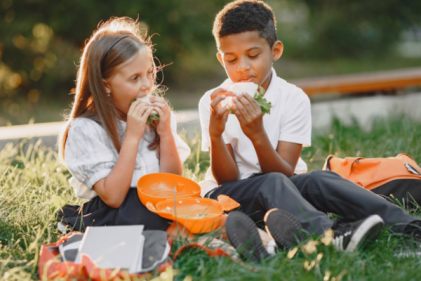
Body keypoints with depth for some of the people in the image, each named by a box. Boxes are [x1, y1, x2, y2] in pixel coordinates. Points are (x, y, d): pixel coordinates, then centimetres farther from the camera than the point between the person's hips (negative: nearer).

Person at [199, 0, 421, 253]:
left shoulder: (294, 99, -8)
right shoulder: (213, 102, -8)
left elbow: (285, 173, -14)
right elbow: (227, 180, -12)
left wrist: (257, 134, -30)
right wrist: (215, 134, -29)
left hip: (282, 189, 1)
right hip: (229, 194, -1)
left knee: (317, 180, -28)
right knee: (272, 184, -32)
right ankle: (329, 235, -54)